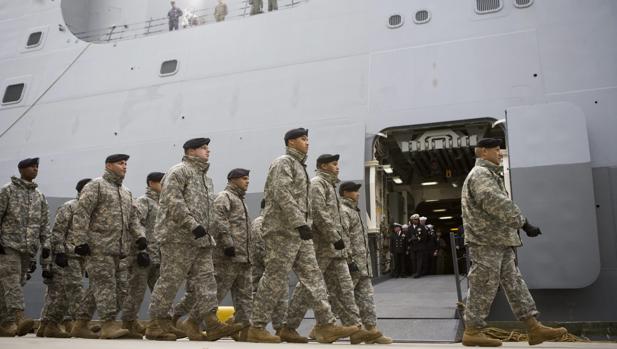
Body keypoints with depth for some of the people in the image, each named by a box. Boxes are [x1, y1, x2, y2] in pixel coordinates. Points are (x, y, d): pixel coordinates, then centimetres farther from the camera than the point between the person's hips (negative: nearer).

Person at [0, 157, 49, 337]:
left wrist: (45, 246, 9)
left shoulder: (40, 196, 16)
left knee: (15, 284, 6)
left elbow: (44, 223, 16)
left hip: (28, 248, 5)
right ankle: (19, 318, -26)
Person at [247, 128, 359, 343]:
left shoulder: (299, 166, 23)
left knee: (313, 277, 4)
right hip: (282, 230, -10)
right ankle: (256, 328, 4)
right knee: (275, 280, -5)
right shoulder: (283, 163, -7)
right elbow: (282, 195, -20)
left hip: (297, 232, 10)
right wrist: (300, 223, -25)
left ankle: (326, 325, 4)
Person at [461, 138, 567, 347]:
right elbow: (497, 204, -24)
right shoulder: (480, 174, -12)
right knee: (483, 288, -5)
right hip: (486, 241, -11)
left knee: (514, 283, 8)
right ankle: (472, 332, 3)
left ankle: (534, 328, 11)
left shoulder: (489, 175, 23)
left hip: (499, 241, 11)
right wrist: (524, 224, -24)